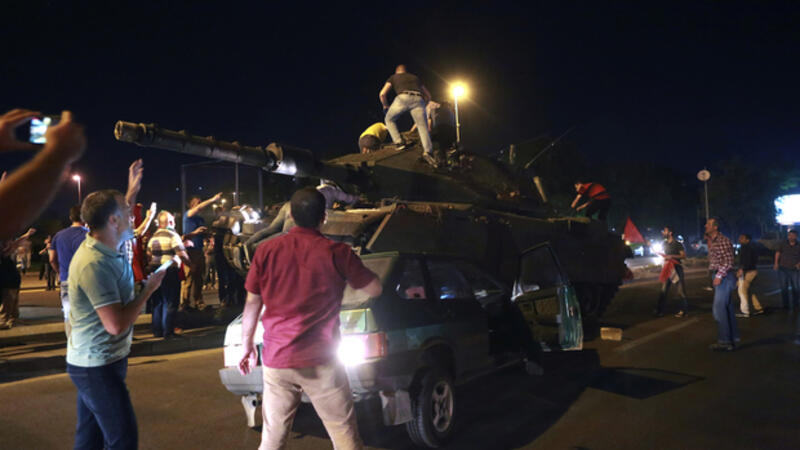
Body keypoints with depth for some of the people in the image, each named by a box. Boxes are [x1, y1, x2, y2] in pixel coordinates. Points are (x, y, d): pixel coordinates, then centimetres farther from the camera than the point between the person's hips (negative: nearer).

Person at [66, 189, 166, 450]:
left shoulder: (103, 250, 4)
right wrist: (148, 289, -18)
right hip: (98, 367, -10)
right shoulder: (94, 264, -26)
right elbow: (116, 324, -29)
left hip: (94, 362, 10)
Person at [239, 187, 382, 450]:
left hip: (276, 359, 3)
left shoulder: (267, 250, 1)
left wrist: (247, 346, 17)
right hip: (321, 360, -2)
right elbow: (375, 289, 3)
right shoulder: (336, 252, -6)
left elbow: (252, 303, 6)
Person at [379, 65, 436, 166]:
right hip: (418, 99, 2)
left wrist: (385, 106, 35)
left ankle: (399, 143, 4)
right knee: (423, 127, 0)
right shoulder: (415, 77, 37)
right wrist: (418, 104, 48)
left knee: (389, 119, 21)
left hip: (403, 98, -2)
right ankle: (428, 151, -24)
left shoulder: (393, 77, 30)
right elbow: (428, 96, 37)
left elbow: (382, 94, 19)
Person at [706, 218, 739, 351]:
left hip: (724, 276, -10)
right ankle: (733, 337, 21)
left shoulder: (723, 241, -13)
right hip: (719, 276, 10)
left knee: (719, 308, -10)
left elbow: (728, 260, -19)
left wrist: (719, 275, -20)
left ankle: (724, 341, -7)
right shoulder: (712, 241, 16)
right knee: (726, 307, 13)